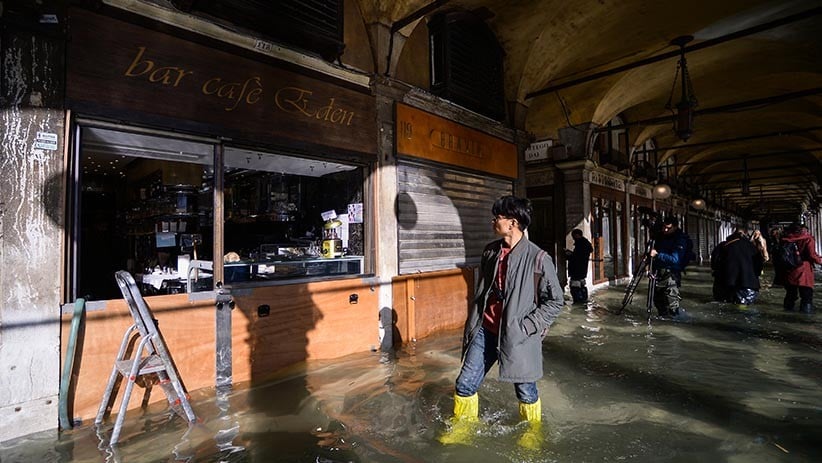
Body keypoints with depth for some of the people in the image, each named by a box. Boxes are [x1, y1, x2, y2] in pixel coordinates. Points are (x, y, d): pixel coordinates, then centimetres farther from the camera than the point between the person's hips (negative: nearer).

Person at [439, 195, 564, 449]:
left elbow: (555, 300, -8)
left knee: (525, 390, 14)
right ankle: (462, 427, 35)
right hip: (485, 331, 5)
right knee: (465, 383, 9)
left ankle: (533, 431, 44)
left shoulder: (538, 258, -13)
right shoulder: (491, 251, 4)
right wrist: (471, 326, 15)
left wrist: (526, 326, -13)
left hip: (517, 335, -4)